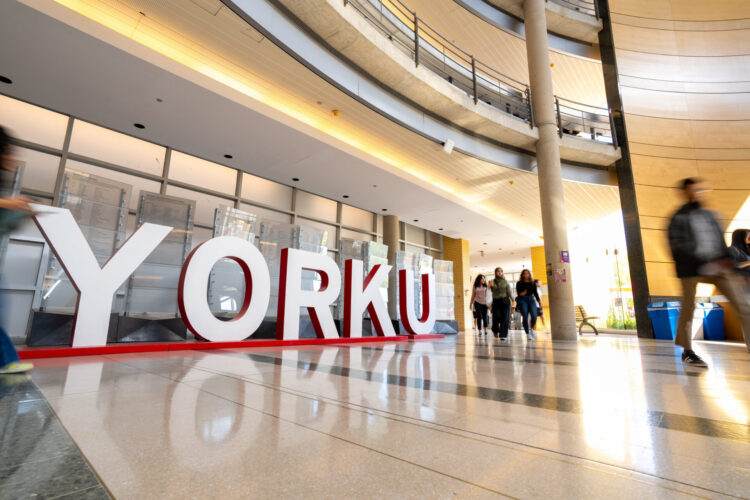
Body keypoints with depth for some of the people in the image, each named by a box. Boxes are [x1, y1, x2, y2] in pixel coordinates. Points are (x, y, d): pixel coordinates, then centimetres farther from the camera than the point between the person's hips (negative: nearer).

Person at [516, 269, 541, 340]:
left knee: (534, 316, -11)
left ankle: (531, 329, 19)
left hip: (531, 299, 3)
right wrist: (521, 294, -22)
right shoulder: (519, 283, 4)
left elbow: (535, 292, 13)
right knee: (525, 317, -7)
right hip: (522, 300, -2)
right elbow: (518, 292, 0)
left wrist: (539, 301, 6)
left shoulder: (533, 283, 13)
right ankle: (528, 334, 3)